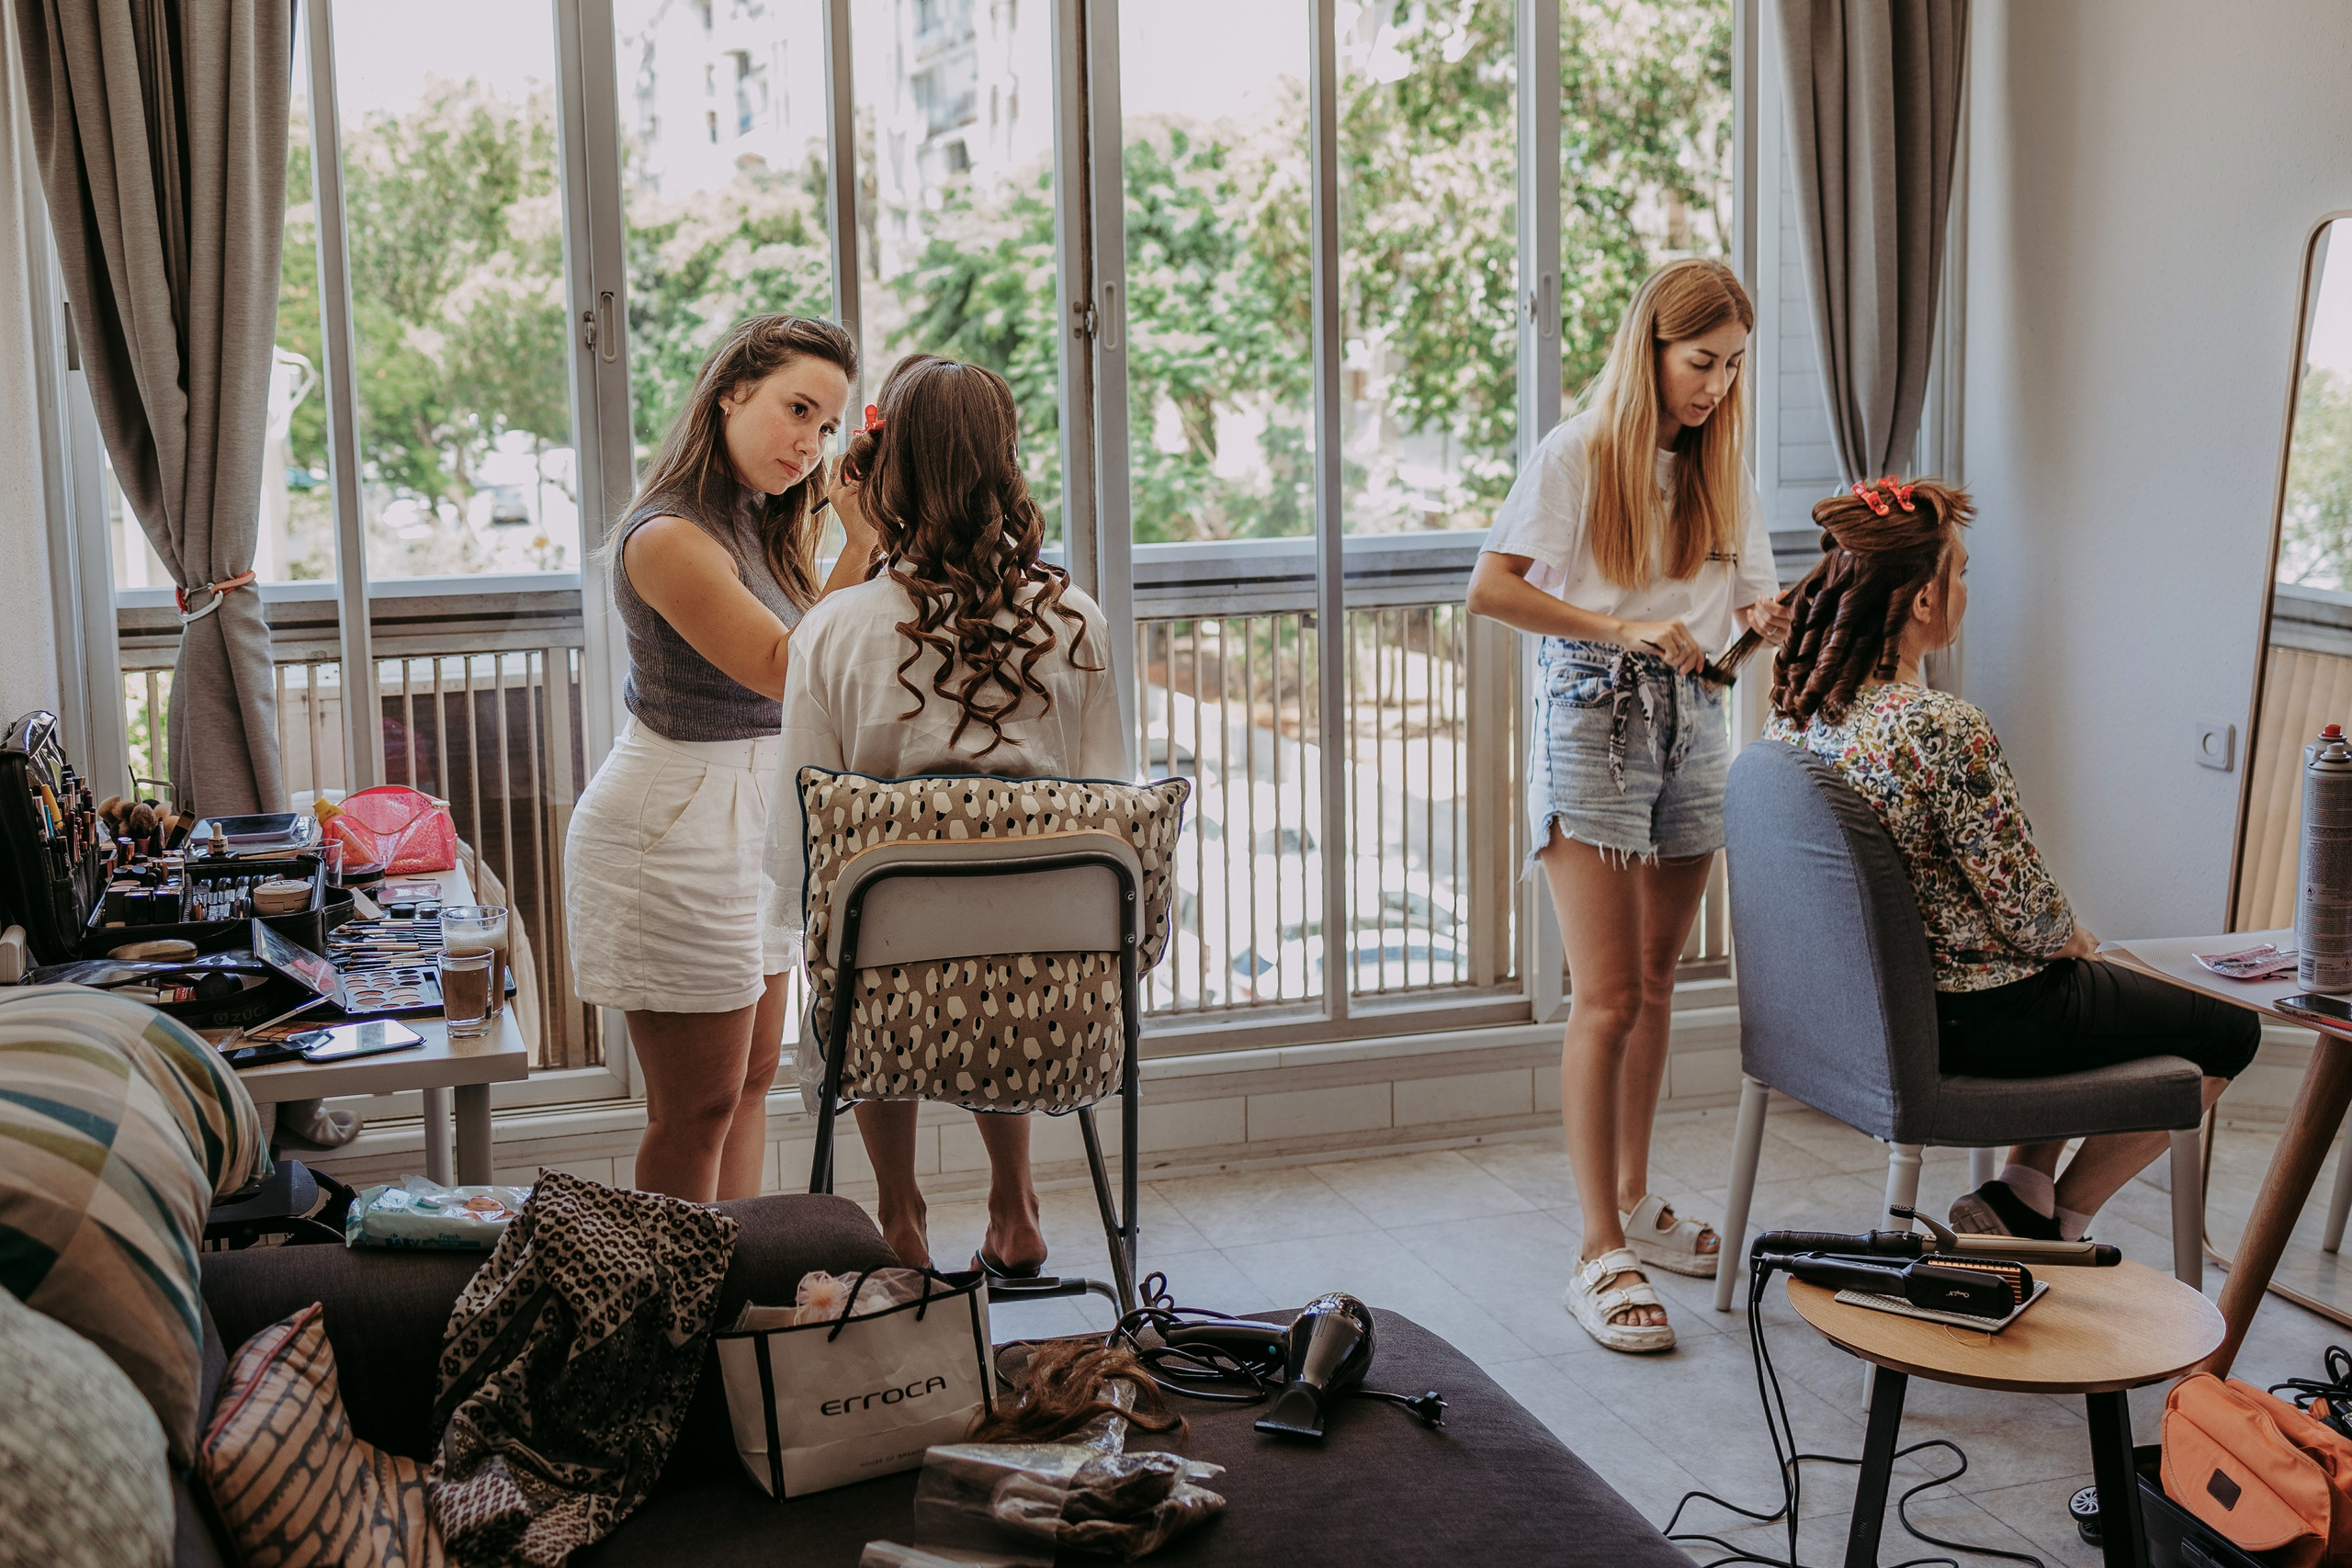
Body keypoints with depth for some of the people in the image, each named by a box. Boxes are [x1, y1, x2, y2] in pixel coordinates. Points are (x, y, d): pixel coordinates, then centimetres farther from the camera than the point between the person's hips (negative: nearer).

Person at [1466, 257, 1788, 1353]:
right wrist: (1626, 628, -24)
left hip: (1693, 727, 6)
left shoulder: (1721, 468, 11)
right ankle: (1602, 1255, -6)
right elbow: (1489, 590, -17)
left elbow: (1749, 602, 12)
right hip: (1593, 724, -6)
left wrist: (1765, 619, -11)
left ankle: (1635, 1204, 28)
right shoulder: (1578, 455, -7)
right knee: (1607, 999, -9)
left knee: (1656, 986, 14)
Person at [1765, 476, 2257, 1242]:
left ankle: (2023, 1193, 24)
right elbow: (2025, 908, -22)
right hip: (1979, 1014, -8)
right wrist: (2070, 937, 2)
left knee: (2109, 986, 33)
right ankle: (2059, 1221, 18)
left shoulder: (1796, 711, -4)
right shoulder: (1943, 728, -30)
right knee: (2230, 1032, 15)